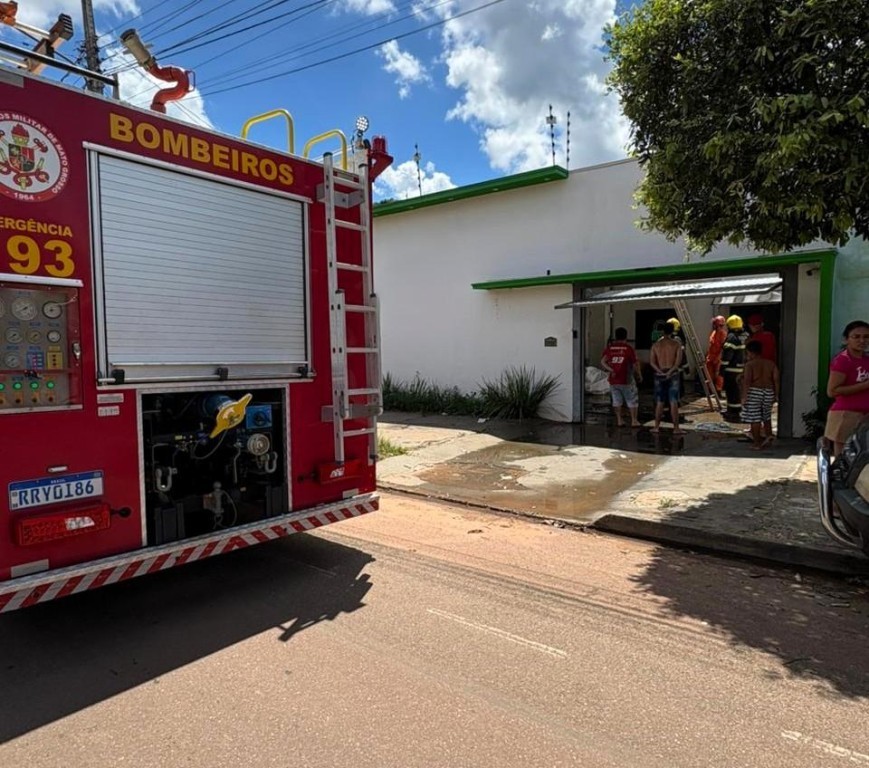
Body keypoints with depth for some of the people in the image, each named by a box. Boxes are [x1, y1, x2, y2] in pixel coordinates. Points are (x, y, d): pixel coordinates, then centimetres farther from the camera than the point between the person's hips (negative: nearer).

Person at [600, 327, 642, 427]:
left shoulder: (609, 348, 2)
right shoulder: (628, 348, -7)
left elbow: (602, 362, -7)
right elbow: (635, 364, -5)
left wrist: (610, 369, -3)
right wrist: (639, 375, 6)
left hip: (613, 380, 3)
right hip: (626, 381, -3)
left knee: (616, 400, 13)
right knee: (632, 401, 8)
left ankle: (619, 420, 14)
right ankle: (634, 420, 10)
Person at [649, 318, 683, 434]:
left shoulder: (656, 344, 3)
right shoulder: (676, 344, -3)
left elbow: (652, 361, -4)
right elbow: (678, 361, -13)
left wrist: (660, 371, -9)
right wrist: (670, 371, -12)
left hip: (659, 375, 2)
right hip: (673, 375, -2)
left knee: (659, 402, 9)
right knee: (673, 402, -1)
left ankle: (656, 427, 12)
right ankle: (676, 428, 0)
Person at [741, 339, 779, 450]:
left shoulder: (750, 364, -9)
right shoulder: (771, 364, 6)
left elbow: (747, 381, -15)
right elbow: (776, 380, 2)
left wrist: (744, 396, -13)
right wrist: (776, 395, 9)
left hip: (754, 392, -5)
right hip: (768, 392, 5)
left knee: (755, 418, 2)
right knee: (766, 417, 24)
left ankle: (757, 443, 5)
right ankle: (768, 436, 15)